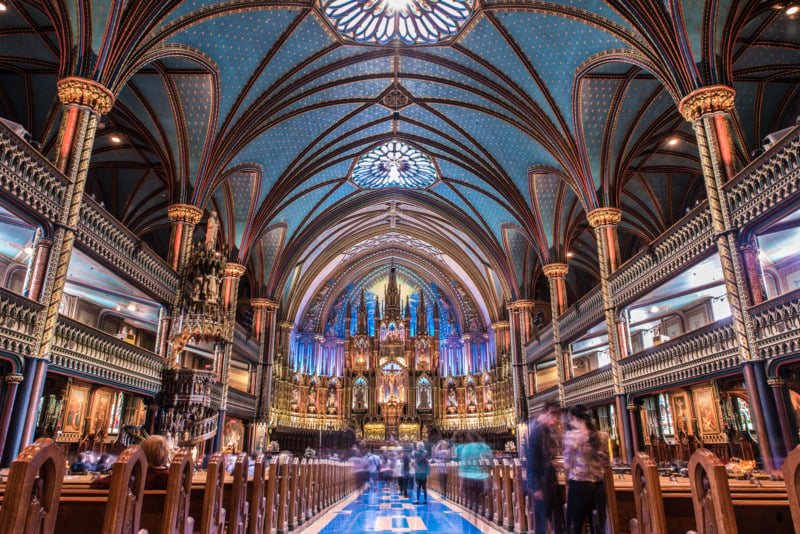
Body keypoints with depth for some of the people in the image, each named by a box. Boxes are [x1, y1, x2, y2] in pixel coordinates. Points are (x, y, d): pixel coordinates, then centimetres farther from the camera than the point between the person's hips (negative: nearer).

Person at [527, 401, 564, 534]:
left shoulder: (552, 430, 7)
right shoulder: (537, 431, -17)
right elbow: (531, 460, -19)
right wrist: (536, 488, -20)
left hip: (552, 481, 8)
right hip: (541, 484, -8)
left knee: (558, 520, 13)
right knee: (541, 521, 1)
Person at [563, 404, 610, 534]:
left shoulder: (571, 435, -12)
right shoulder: (603, 436, 2)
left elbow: (567, 465, -10)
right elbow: (607, 463, 9)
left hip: (578, 486, -5)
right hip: (598, 486, 5)